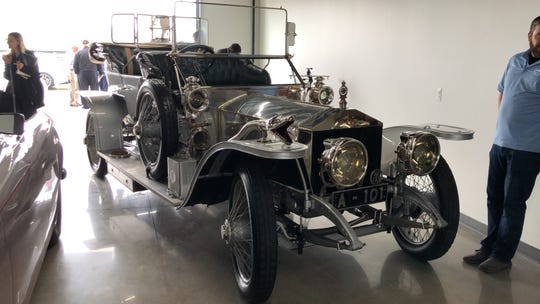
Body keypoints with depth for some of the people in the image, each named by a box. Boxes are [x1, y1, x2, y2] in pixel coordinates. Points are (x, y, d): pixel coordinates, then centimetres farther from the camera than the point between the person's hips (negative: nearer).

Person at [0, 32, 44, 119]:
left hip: (30, 92, -5)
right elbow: (7, 76, 8)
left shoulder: (29, 55, -3)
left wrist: (24, 67, -23)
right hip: (15, 91, 5)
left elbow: (36, 74, -9)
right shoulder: (10, 57, 11)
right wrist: (7, 64, -8)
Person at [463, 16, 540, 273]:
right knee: (494, 198, 14)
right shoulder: (515, 61, 9)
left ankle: (502, 256, 15)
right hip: (500, 143, 6)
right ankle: (489, 247, 28)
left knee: (513, 203, 2)